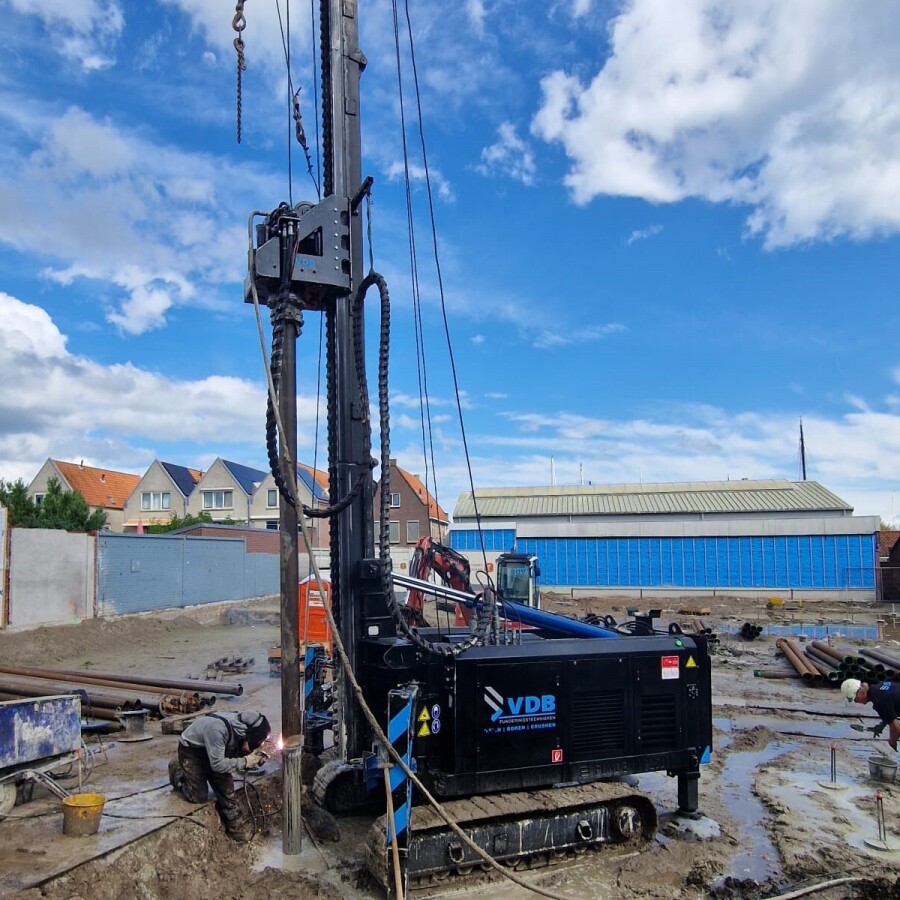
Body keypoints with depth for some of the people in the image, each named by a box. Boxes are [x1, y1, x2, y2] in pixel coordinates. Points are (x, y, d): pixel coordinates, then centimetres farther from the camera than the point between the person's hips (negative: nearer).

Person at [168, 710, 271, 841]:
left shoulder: (243, 725, -20)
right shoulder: (217, 729, -43)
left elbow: (234, 752, -4)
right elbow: (218, 765, -36)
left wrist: (254, 758, -21)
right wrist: (245, 762, -31)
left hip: (213, 750, 6)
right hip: (191, 750, -6)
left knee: (226, 790, -2)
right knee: (199, 796, -3)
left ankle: (238, 827, 11)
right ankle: (177, 772, 20)